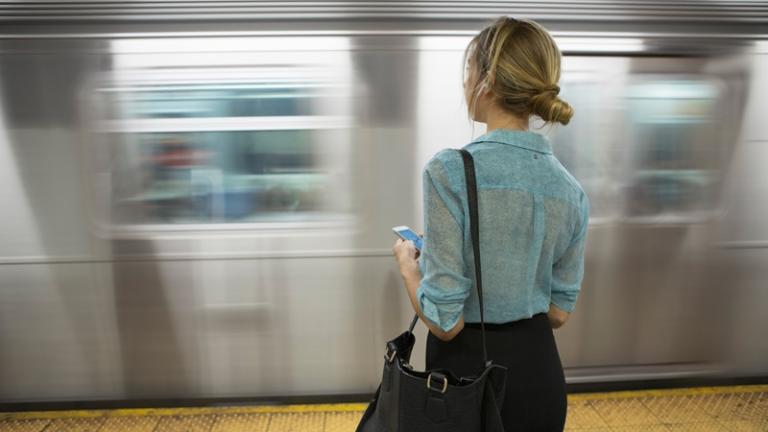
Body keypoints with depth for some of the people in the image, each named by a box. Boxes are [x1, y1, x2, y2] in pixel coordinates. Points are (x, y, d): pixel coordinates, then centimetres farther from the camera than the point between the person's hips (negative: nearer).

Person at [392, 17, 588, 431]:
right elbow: (558, 311, 4)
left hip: (469, 372, -5)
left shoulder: (450, 170, -22)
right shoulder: (571, 190, -4)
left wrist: (407, 262, -4)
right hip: (539, 371, 5)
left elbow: (445, 321, -21)